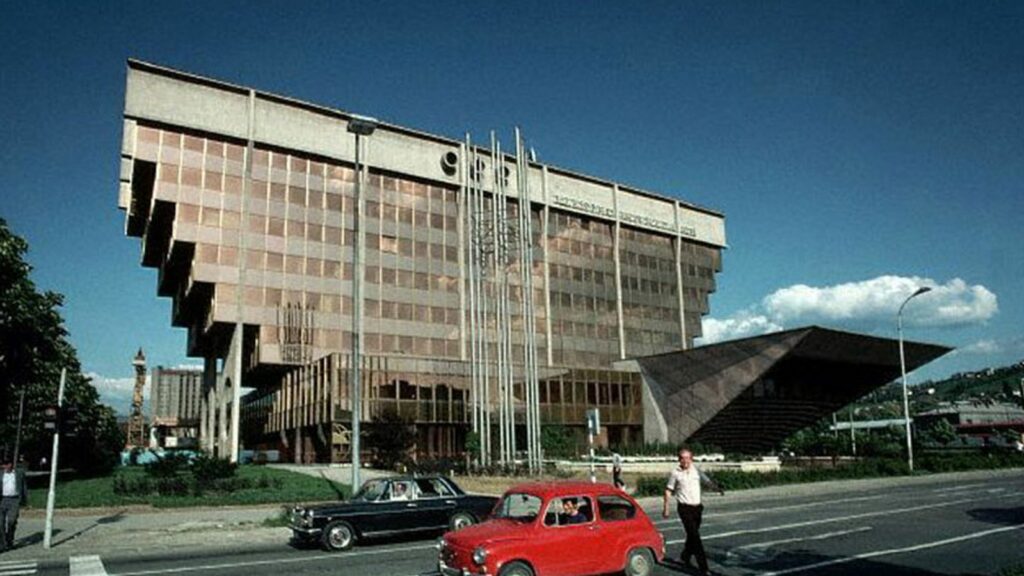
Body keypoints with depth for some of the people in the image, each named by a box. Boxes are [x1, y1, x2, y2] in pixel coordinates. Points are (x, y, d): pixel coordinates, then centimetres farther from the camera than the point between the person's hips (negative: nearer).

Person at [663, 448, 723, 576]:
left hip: (697, 507, 5)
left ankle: (685, 557, 40)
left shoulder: (697, 471, 6)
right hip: (684, 508, -4)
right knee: (695, 536, -11)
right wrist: (666, 508, 2)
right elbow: (668, 490, 4)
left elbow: (708, 481, -4)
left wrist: (717, 488, -25)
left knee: (692, 535, 16)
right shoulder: (675, 473, -3)